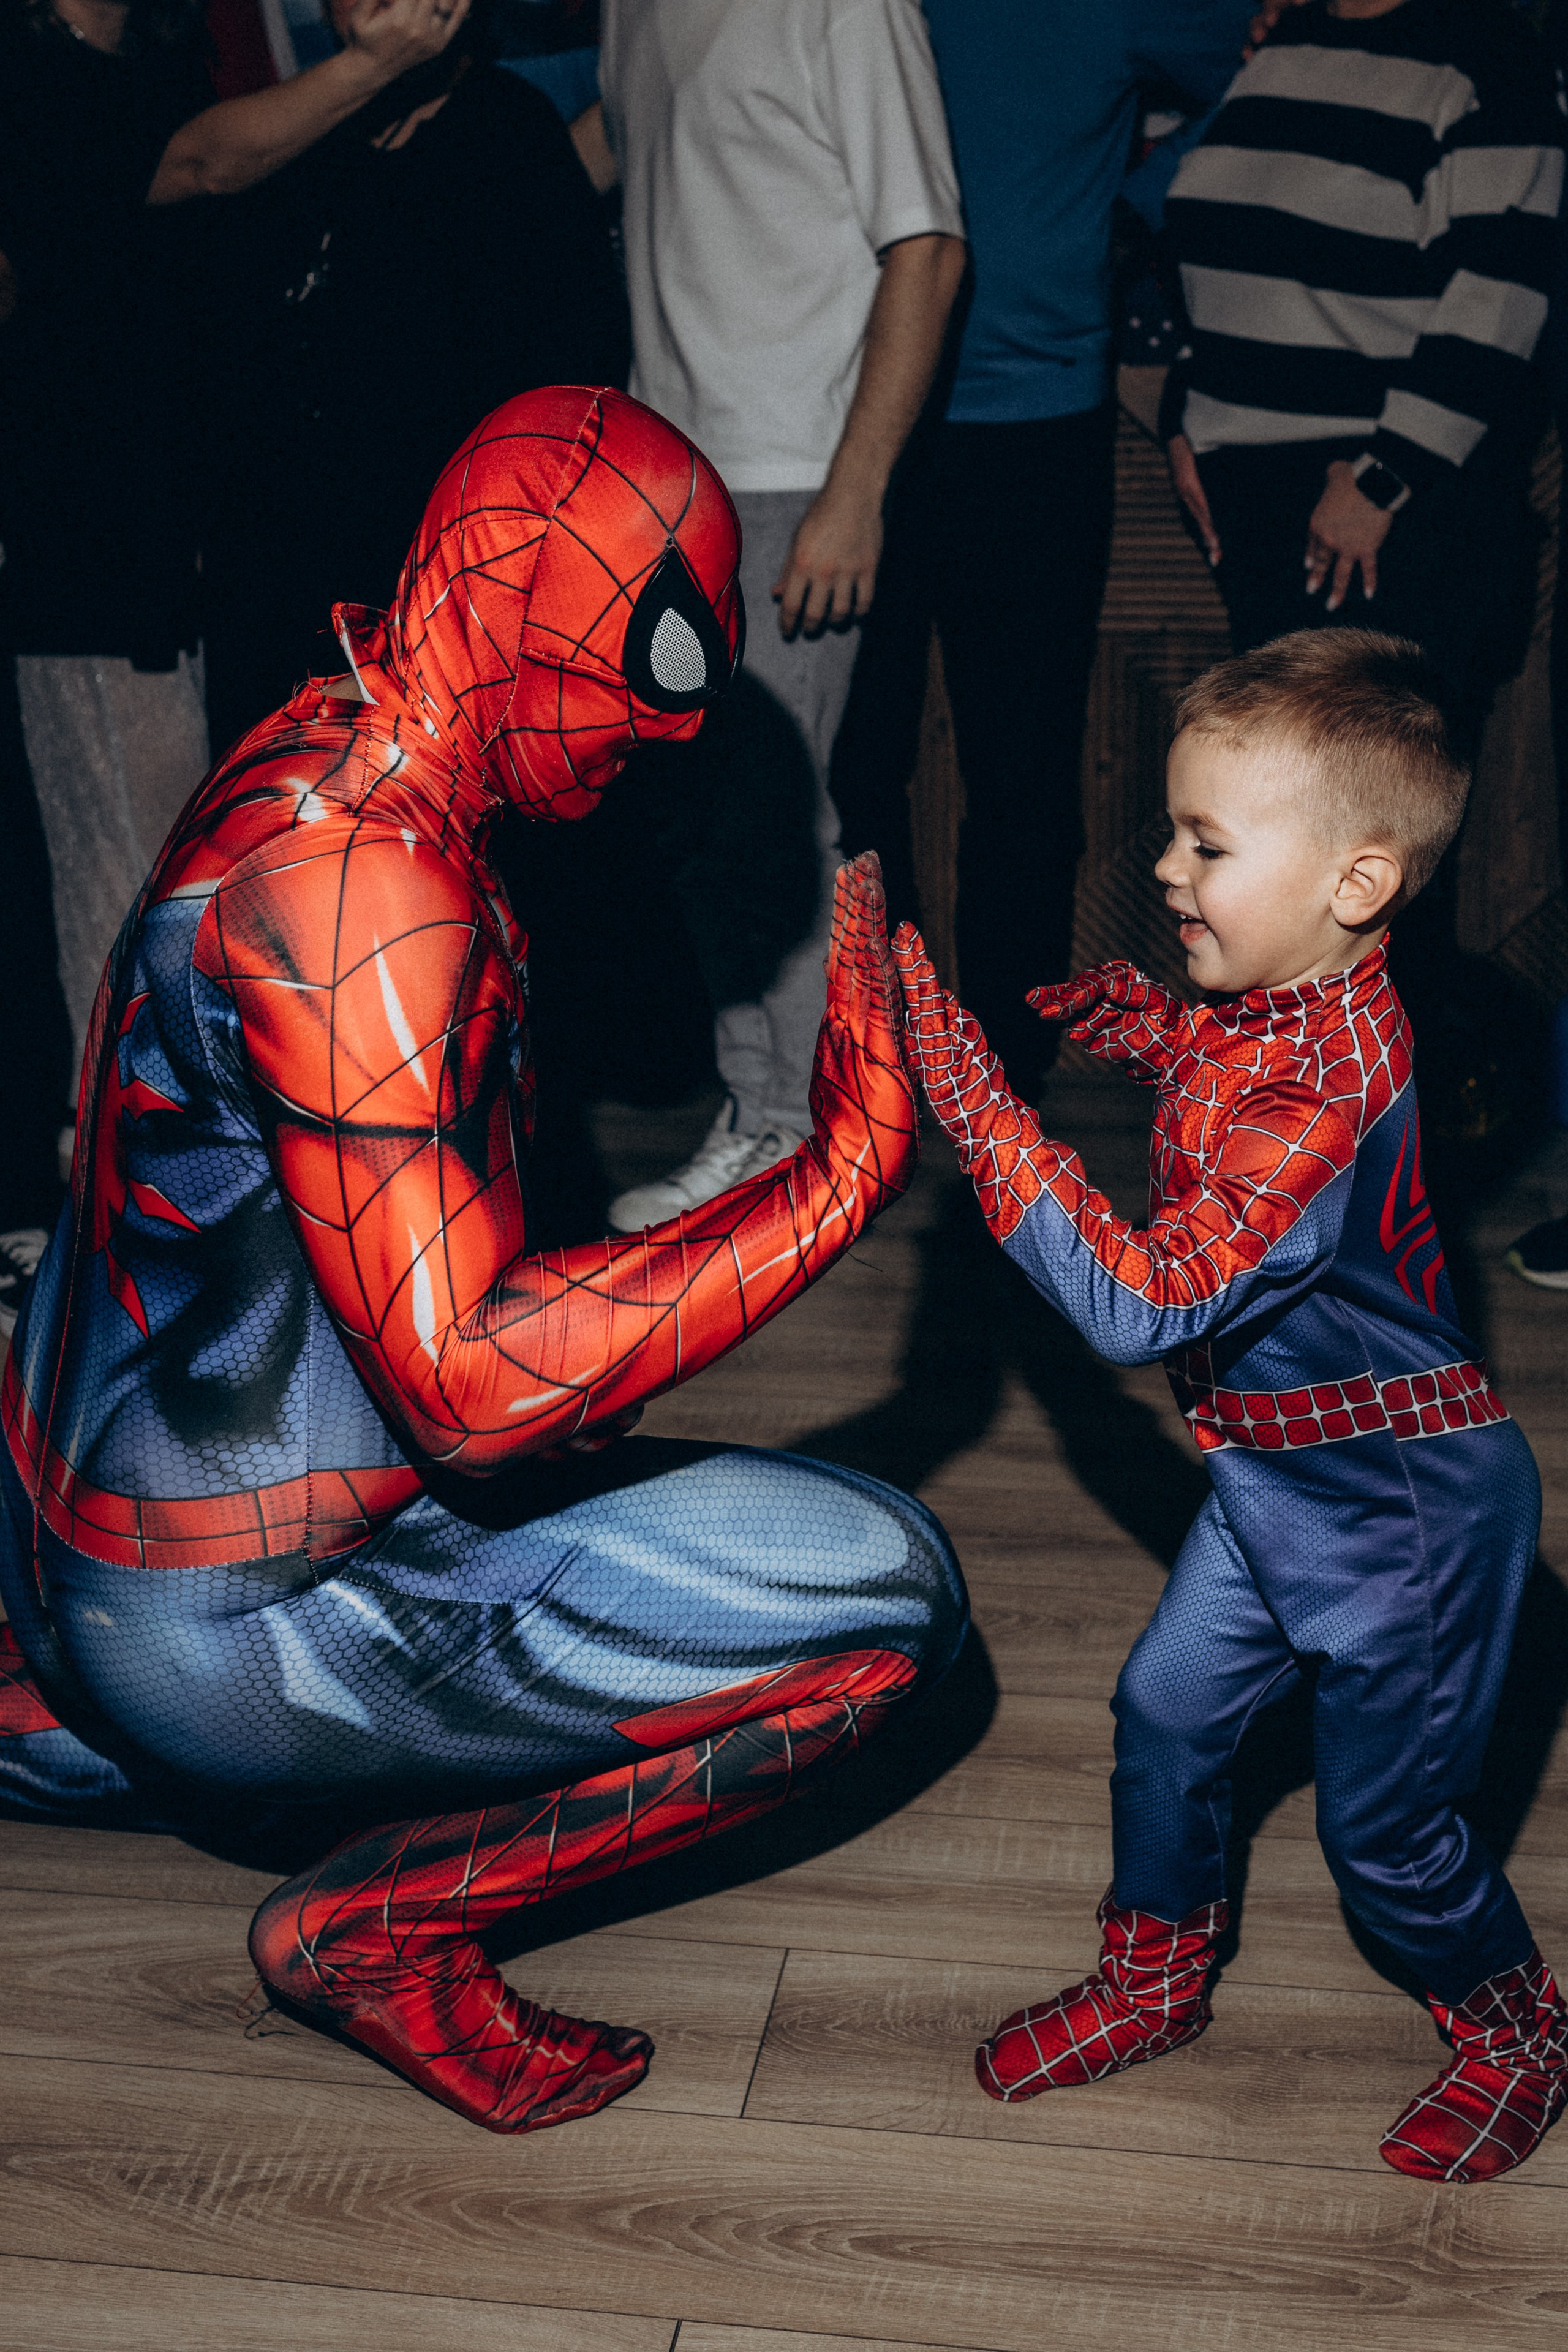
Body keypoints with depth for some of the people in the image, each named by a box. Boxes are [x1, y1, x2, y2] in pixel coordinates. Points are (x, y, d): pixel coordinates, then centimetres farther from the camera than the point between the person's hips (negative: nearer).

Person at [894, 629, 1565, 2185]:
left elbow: (1140, 1307, -41)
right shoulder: (1266, 1012, -5)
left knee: (1382, 1823, 8)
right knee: (1168, 1709, 15)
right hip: (1282, 1470, 9)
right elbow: (1177, 1035, 21)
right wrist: (1109, 1006, 1)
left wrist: (972, 1101, -42)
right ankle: (1153, 1983, 37)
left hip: (1402, 1502, -9)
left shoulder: (1320, 1096, -36)